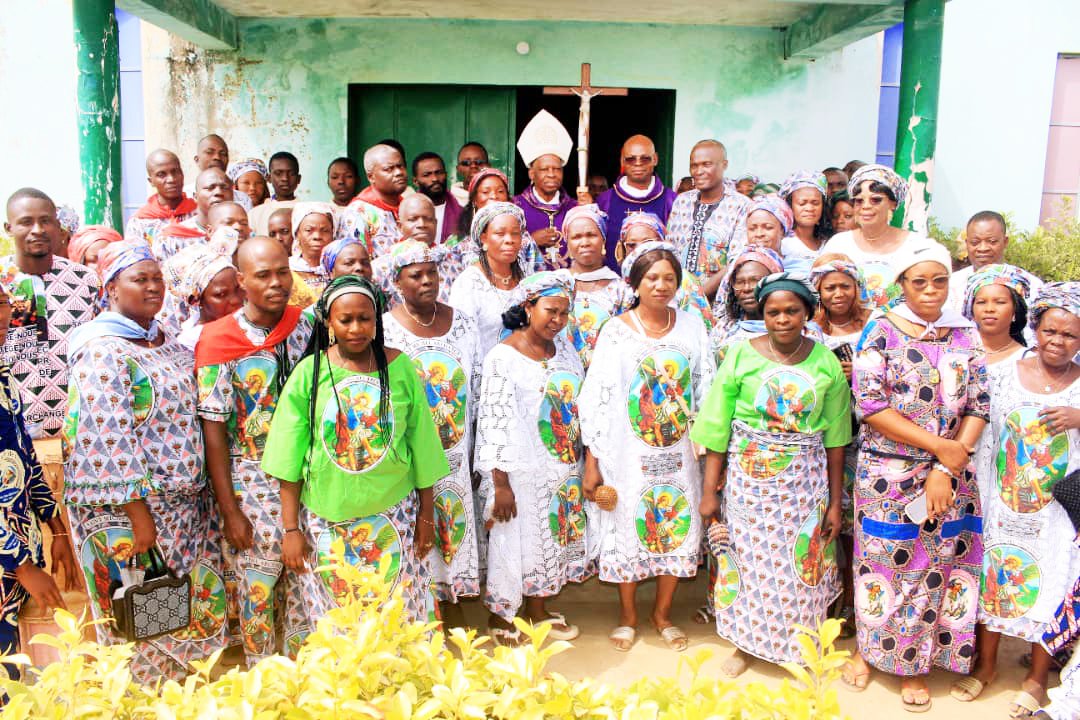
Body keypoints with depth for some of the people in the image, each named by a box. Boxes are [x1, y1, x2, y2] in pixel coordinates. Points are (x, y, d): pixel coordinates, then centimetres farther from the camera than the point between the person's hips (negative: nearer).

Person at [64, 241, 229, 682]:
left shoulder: (166, 341, 9)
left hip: (186, 504, 8)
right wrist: (140, 517, -20)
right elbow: (110, 440, -20)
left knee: (200, 611, 16)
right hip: (128, 510, -8)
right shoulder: (103, 351, -15)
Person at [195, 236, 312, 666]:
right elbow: (213, 429, -9)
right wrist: (230, 511, -10)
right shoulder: (218, 341, -11)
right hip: (253, 480, -3)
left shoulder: (307, 326, -2)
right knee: (258, 581, 5)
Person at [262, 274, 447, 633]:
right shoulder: (309, 372, -5)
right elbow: (289, 459, -2)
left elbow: (421, 445, 2)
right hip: (326, 519, 0)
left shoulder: (400, 367, -3)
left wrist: (427, 515, 5)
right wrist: (290, 528, -3)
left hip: (394, 516, 1)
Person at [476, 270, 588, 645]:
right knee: (515, 540, 7)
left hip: (564, 469, 6)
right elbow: (493, 421, -16)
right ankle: (500, 615, 29)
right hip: (522, 470, -6)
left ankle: (537, 609, 37)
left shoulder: (564, 348, 4)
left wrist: (584, 464, 10)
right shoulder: (503, 357, -15)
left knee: (552, 537, 17)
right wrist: (501, 483, -17)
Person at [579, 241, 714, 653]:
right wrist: (591, 463, -9)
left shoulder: (692, 327, 4)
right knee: (626, 527, 6)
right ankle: (628, 616, 28)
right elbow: (595, 398, -5)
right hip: (628, 452, -2)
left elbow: (706, 389, 7)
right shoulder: (616, 331, -4)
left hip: (679, 451, 3)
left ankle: (663, 613, 31)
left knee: (678, 528, 9)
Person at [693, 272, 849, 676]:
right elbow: (717, 429, -4)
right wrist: (709, 491, -4)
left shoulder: (826, 362, -1)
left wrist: (835, 502, 4)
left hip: (806, 480, 1)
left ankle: (799, 647, 32)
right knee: (748, 558, 9)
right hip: (749, 476, -1)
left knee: (802, 563, 9)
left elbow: (835, 438, 4)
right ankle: (745, 643, 30)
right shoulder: (742, 355, -5)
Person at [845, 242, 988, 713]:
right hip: (888, 474, -3)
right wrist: (943, 447, -15)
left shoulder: (966, 336, 5)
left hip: (949, 476, 3)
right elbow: (869, 405, -14)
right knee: (883, 562, 8)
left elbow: (978, 408, 1)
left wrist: (945, 470, -11)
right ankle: (869, 648, 30)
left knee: (936, 566, 9)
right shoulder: (881, 332, -6)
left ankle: (915, 664, 27)